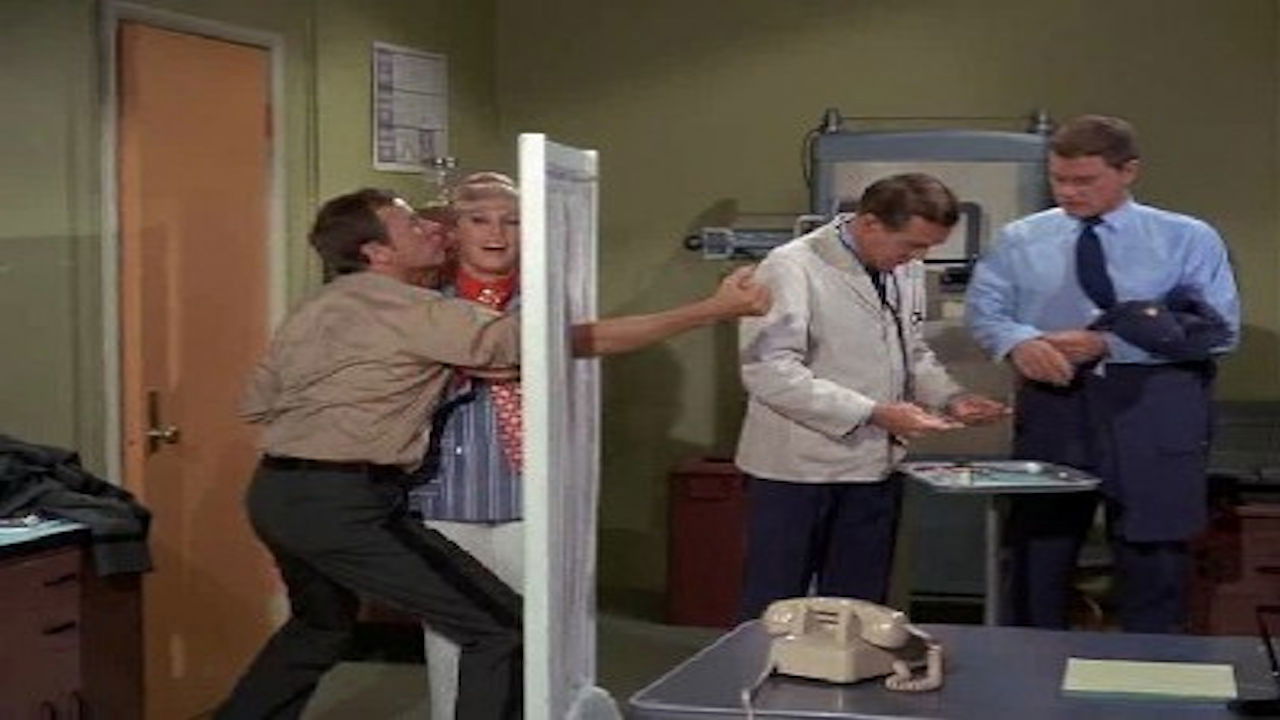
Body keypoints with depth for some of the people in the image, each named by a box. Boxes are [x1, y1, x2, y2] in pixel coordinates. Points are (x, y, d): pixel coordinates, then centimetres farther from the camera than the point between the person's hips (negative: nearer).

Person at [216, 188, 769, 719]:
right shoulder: (418, 313, -11)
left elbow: (257, 403, 19)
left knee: (322, 625, 34)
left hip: (276, 492, 9)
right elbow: (576, 340, -13)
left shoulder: (313, 310, 14)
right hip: (343, 502, -9)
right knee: (502, 629, -5)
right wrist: (714, 309, -11)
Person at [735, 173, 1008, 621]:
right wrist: (874, 413, -26)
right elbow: (770, 371, -22)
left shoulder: (906, 271, 9)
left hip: (875, 467, 7)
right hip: (799, 468, -6)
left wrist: (949, 397, 1)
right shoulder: (794, 268, -14)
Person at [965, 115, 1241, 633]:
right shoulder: (1020, 240, 10)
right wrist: (1019, 342, -20)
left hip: (1153, 412, -2)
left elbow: (1218, 329, -6)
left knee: (1153, 565, 4)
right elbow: (984, 308, 5)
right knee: (1037, 559, 8)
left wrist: (1109, 344, -16)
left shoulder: (1188, 239, 2)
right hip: (1053, 403, 2)